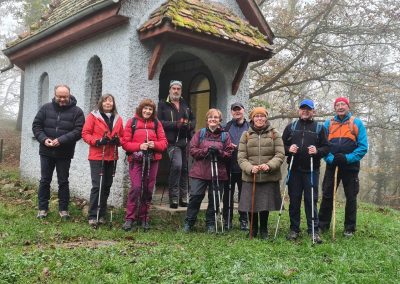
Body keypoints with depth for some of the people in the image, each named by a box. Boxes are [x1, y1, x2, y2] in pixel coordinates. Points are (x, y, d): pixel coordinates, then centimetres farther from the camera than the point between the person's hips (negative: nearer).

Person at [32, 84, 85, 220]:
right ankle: (43, 208, 19)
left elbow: (78, 131, -13)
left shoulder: (76, 111, -5)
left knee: (63, 182, 6)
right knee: (45, 180, 9)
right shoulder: (46, 108, 4)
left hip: (64, 153, -2)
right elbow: (36, 125, 4)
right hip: (46, 151, 2)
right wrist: (43, 139, -13)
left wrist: (61, 140, -23)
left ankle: (63, 209, 17)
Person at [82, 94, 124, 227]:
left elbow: (122, 136, 15)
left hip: (112, 157, 5)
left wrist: (118, 140, -8)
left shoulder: (118, 119, 10)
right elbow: (85, 134, -4)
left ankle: (102, 215, 22)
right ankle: (92, 216, -2)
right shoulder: (93, 116, -2)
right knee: (96, 186, -8)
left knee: (107, 186, 11)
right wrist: (97, 141, -19)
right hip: (96, 157, -5)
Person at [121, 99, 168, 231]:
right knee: (136, 188, -13)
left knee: (148, 189, 6)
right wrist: (139, 146, -16)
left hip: (152, 160, 3)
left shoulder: (156, 123, 9)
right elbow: (125, 143, -1)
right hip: (136, 160, -3)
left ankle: (144, 217, 19)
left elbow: (164, 142, 7)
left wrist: (155, 144, -14)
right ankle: (130, 218, -3)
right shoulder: (132, 122, 3)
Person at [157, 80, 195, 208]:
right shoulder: (163, 104, 2)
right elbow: (159, 122, -9)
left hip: (185, 141, 6)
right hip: (172, 141, -6)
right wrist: (176, 124, -17)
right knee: (177, 165, -23)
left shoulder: (185, 105, 19)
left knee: (184, 169, 9)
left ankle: (183, 198, 20)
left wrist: (188, 125, -2)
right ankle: (174, 197, -12)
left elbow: (193, 120, 21)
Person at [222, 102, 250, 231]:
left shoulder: (250, 127, 3)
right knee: (228, 193, 7)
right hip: (229, 166, 1)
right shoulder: (227, 127, 9)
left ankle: (243, 220, 18)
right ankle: (227, 220, 17)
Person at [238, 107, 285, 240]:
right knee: (251, 205, 5)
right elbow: (241, 157, 1)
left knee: (265, 205, 4)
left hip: (269, 177, -1)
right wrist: (250, 168, -18)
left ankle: (264, 230, 27)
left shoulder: (274, 134, 5)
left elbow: (280, 155, -2)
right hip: (250, 177, 1)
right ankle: (253, 229, 28)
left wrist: (269, 166, -20)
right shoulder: (246, 135, 7)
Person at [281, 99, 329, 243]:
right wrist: (288, 149, -10)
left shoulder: (319, 128, 8)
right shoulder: (291, 127, 11)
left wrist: (317, 151, -16)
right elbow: (282, 145, 11)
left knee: (311, 200, 0)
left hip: (311, 170, -1)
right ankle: (294, 229, 16)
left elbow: (326, 148, 4)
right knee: (294, 199, 6)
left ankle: (313, 230, 9)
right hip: (294, 169, 1)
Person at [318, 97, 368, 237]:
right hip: (332, 166, 2)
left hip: (350, 167, -1)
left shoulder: (357, 123, 0)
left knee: (351, 198, 7)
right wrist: (330, 158, -15)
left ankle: (349, 228, 19)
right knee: (327, 196, 5)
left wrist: (347, 158, -18)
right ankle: (322, 225, 16)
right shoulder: (328, 123, 6)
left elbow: (363, 147, -5)